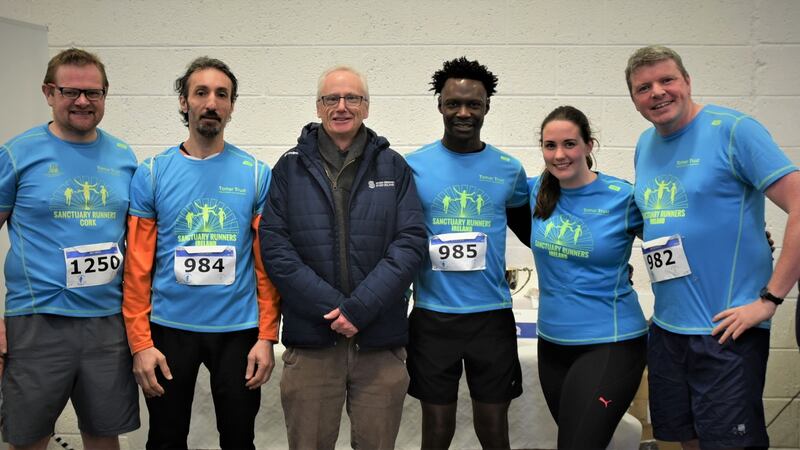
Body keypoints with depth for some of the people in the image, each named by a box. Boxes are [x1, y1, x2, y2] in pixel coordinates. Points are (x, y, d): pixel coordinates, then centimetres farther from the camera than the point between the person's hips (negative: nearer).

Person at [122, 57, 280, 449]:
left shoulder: (256, 174, -2)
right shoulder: (152, 174, -2)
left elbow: (267, 265, -2)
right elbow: (138, 267, -2)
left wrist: (267, 336, -7)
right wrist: (140, 342, -7)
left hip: (238, 329, 0)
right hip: (169, 328, 0)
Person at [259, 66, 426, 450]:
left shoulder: (393, 166, 5)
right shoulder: (291, 167, 5)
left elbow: (410, 241, -3)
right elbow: (275, 246, -3)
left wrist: (359, 309, -14)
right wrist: (332, 307, -13)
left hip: (381, 339, 0)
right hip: (310, 338, 0)